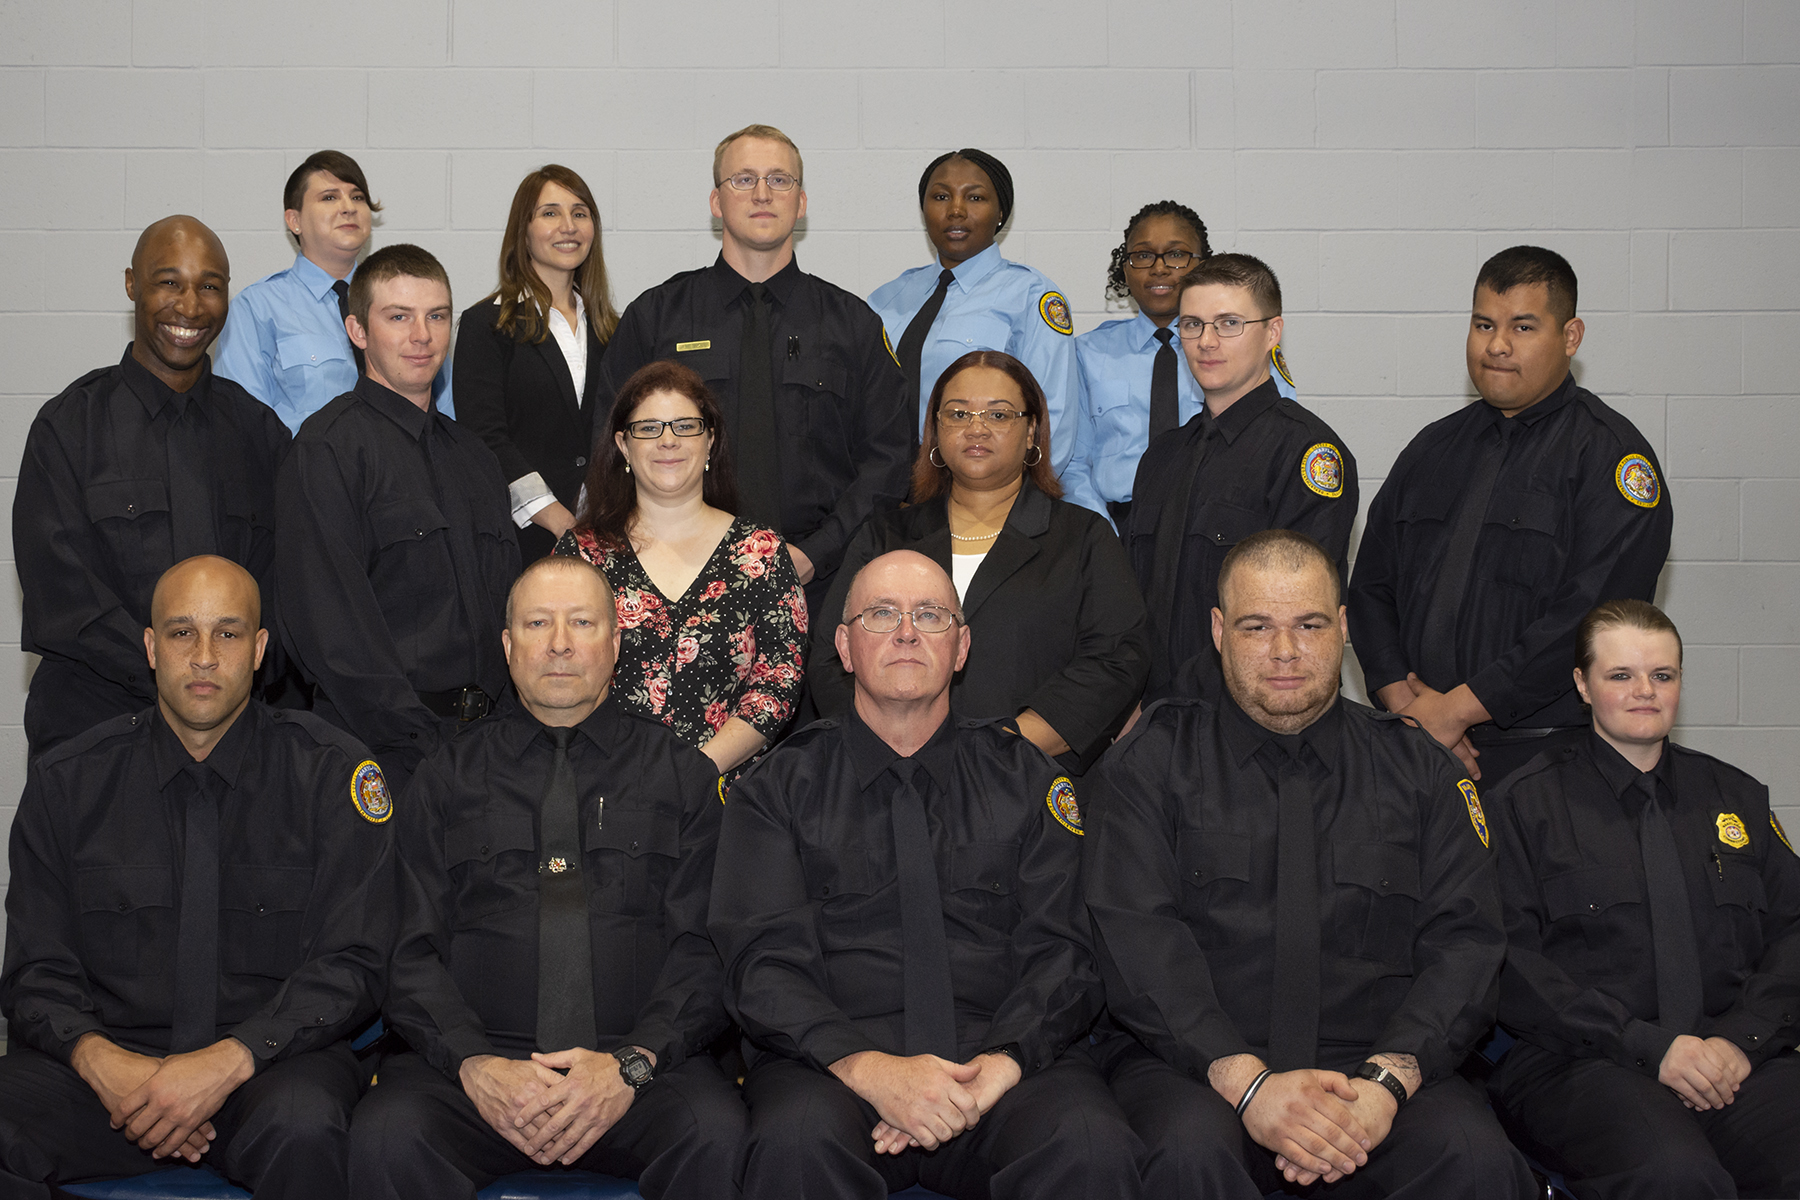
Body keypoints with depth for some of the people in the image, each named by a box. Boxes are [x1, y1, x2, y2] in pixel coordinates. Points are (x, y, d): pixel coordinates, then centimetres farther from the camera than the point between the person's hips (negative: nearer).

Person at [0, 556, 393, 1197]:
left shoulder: (332, 772, 0)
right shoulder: (65, 783, 7)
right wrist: (99, 1059, -16)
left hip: (272, 1057, -2)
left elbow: (350, 966, -4)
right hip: (112, 1063, 2)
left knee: (300, 1127, -36)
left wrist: (229, 1061, -19)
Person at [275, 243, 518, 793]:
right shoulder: (328, 445, -5)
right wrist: (416, 746, -16)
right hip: (381, 746, -6)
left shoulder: (474, 456, 18)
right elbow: (330, 620, -13)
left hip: (485, 732, 6)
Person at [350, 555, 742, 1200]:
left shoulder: (682, 775, 14)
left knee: (720, 1136, -32)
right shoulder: (446, 778, 16)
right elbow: (413, 950, 7)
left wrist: (631, 1064, -13)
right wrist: (475, 1064, -12)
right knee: (387, 1135, -30)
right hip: (475, 1057, 1)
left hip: (644, 1065, 0)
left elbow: (705, 946, 4)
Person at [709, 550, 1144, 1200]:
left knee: (1092, 1146, -31)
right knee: (796, 1141, -35)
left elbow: (1062, 952, 6)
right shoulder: (777, 789, 11)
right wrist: (868, 1068, -20)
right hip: (829, 1064, 0)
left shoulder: (1024, 778, 15)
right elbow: (764, 962, -2)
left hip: (1010, 1060, 1)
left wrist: (1000, 1064, -15)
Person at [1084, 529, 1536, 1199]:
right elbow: (1137, 939, -6)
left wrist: (1384, 1080, -15)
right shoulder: (1150, 762, 6)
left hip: (1376, 1063, 2)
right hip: (1193, 1065, -1)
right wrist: (1246, 1081, -20)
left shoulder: (1420, 772, 13)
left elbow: (1464, 943, 3)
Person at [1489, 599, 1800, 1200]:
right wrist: (1648, 1047, -12)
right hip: (1579, 1061, -3)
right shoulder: (1529, 801, 7)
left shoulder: (1735, 796, 21)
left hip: (1737, 1057, 4)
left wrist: (1742, 1038, -5)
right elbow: (1511, 960, -2)